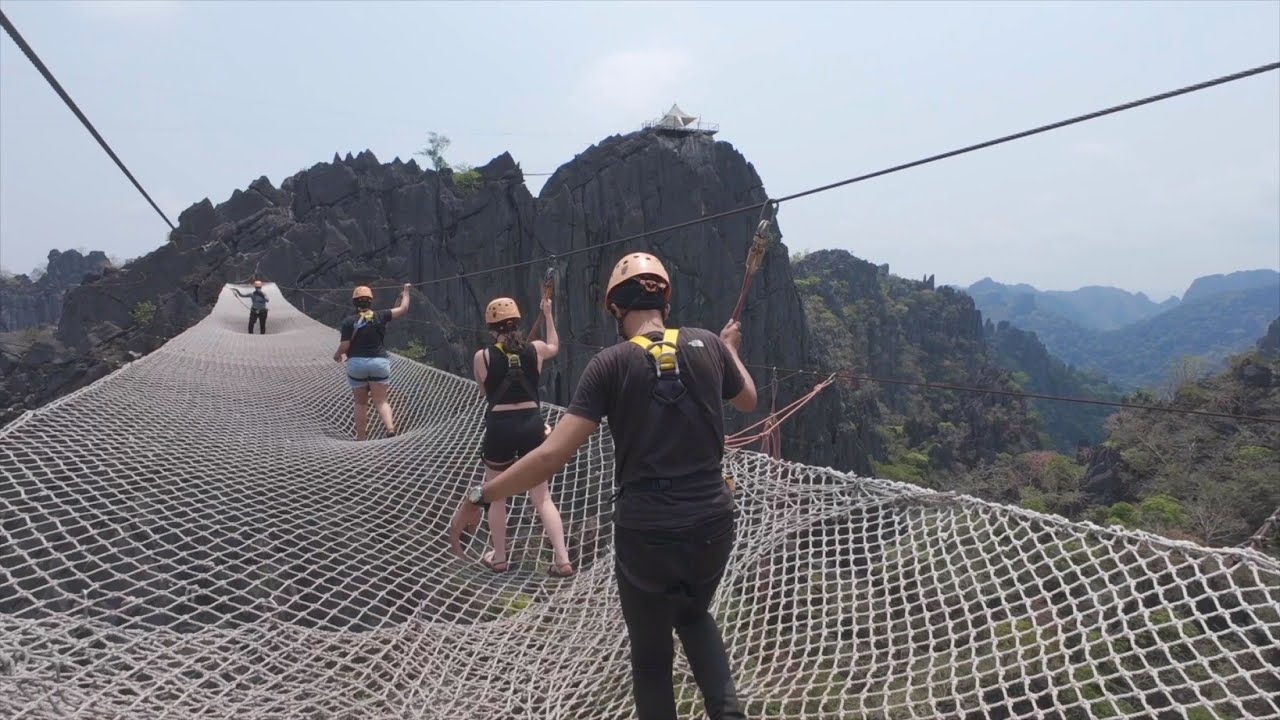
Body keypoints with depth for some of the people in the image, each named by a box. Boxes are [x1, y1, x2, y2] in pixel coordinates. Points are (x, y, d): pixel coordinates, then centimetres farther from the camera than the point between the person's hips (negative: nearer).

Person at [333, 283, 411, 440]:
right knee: (381, 401, 3)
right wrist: (406, 292, 20)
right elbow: (403, 309, 5)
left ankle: (361, 438, 16)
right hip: (379, 362, 0)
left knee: (361, 403, 12)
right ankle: (390, 428, -20)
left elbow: (344, 346, -6)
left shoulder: (349, 322, -4)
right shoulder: (379, 316, -1)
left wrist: (337, 355, 15)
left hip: (356, 363, 0)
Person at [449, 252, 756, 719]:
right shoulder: (707, 345, -2)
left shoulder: (612, 364, -12)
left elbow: (553, 455, -18)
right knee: (693, 616, 33)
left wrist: (478, 497, -8)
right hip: (712, 520, 4)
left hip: (647, 529, -3)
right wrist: (731, 349, 37)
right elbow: (748, 401, 19)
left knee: (651, 656, 19)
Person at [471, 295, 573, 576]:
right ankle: (563, 560, 5)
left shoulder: (482, 356, -4)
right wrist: (548, 315, 34)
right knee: (542, 497, 10)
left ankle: (498, 558, 28)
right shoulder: (535, 349, 1)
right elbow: (554, 347, 25)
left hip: (500, 428, -2)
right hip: (532, 425, 2)